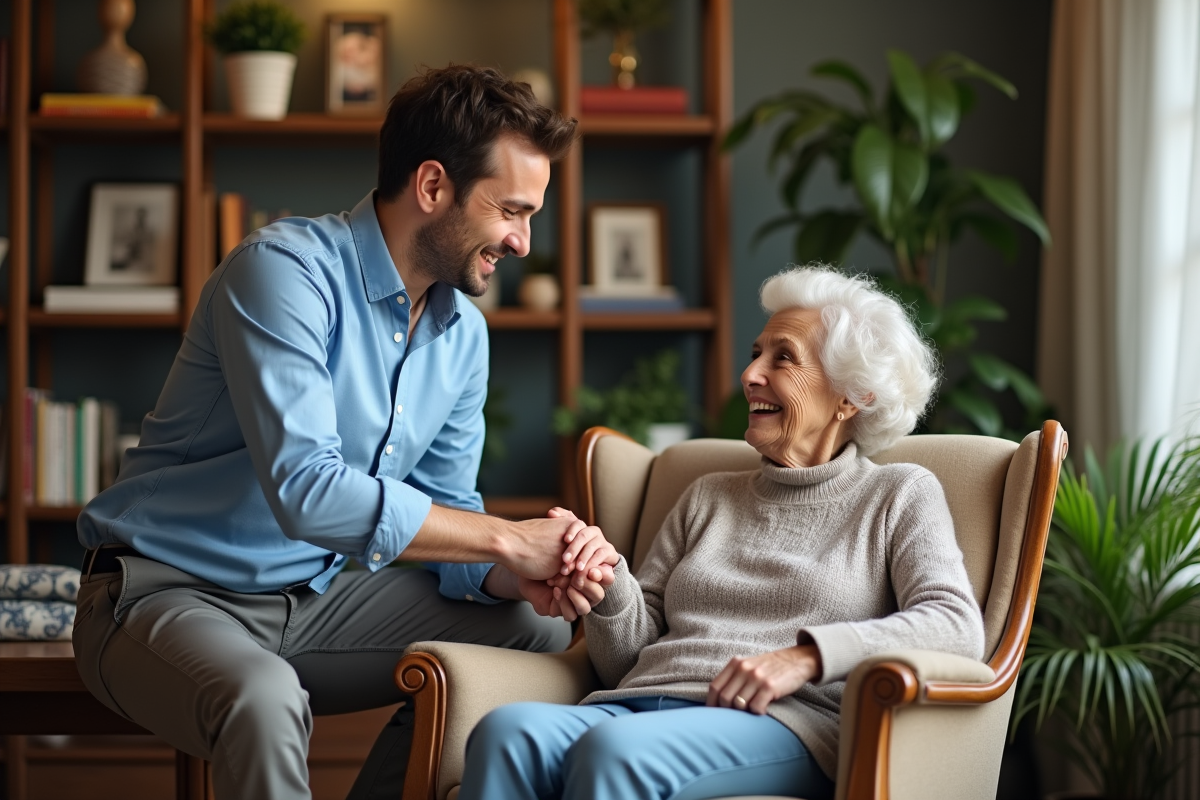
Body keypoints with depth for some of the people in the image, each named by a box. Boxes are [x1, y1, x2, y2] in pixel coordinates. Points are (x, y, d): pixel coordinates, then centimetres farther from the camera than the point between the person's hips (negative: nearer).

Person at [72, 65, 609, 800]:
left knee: (535, 633, -1)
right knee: (265, 701, -38)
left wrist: (518, 577, -16)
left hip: (310, 600, 8)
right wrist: (507, 538, -27)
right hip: (166, 594, -8)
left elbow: (445, 517, 8)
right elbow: (306, 491, -32)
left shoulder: (464, 334, 5)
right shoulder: (284, 270, -21)